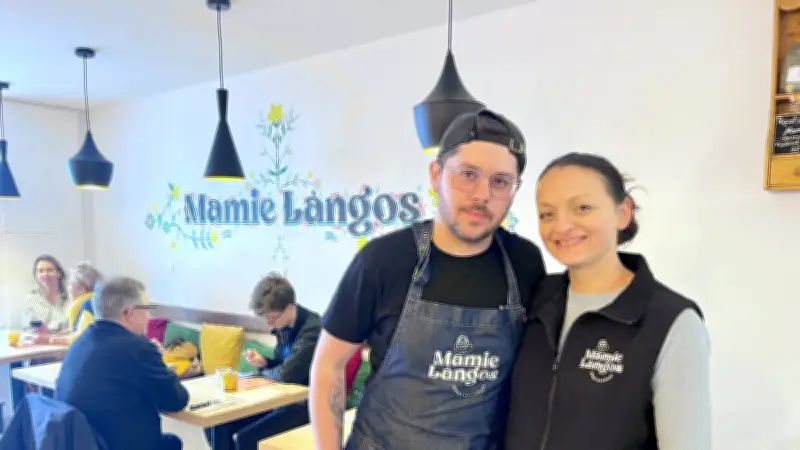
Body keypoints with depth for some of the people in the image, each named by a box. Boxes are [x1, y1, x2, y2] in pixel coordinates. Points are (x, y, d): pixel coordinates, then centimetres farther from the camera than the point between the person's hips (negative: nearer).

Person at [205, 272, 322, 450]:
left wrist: (264, 371, -6)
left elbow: (287, 374, -28)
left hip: (305, 404, -9)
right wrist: (264, 362, -4)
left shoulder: (312, 329, -23)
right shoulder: (284, 325, 4)